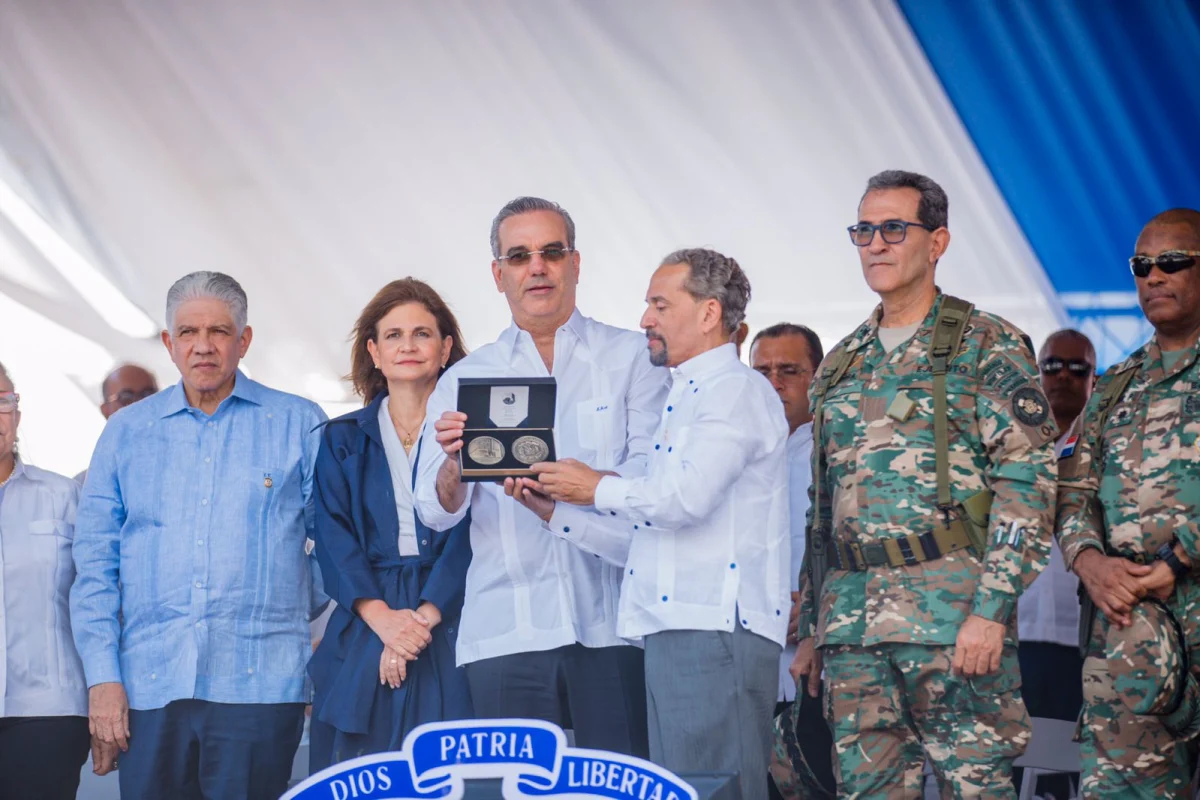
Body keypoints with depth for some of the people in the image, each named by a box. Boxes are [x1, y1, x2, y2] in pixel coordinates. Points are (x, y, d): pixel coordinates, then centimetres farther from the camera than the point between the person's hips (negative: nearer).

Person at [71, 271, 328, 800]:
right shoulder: (126, 433, 12)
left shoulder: (299, 425, 7)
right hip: (149, 686, 2)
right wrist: (102, 676, 1)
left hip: (258, 683, -2)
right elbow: (94, 562, 9)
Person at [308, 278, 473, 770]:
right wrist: (383, 618, -12)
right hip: (363, 629, 2)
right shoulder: (342, 439, 13)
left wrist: (424, 616, -15)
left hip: (448, 622, -2)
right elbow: (333, 539, 3)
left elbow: (468, 535, -3)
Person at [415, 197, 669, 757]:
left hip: (612, 626, -1)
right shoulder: (464, 379, 14)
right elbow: (435, 512, 3)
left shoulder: (633, 358, 9)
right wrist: (454, 464, -19)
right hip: (504, 633, 2)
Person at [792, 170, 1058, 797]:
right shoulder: (840, 365, 19)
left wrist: (991, 608, -17)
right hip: (850, 621, 6)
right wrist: (809, 627, 15)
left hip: (953, 605, -6)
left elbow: (1027, 483, -8)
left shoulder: (986, 346, 0)